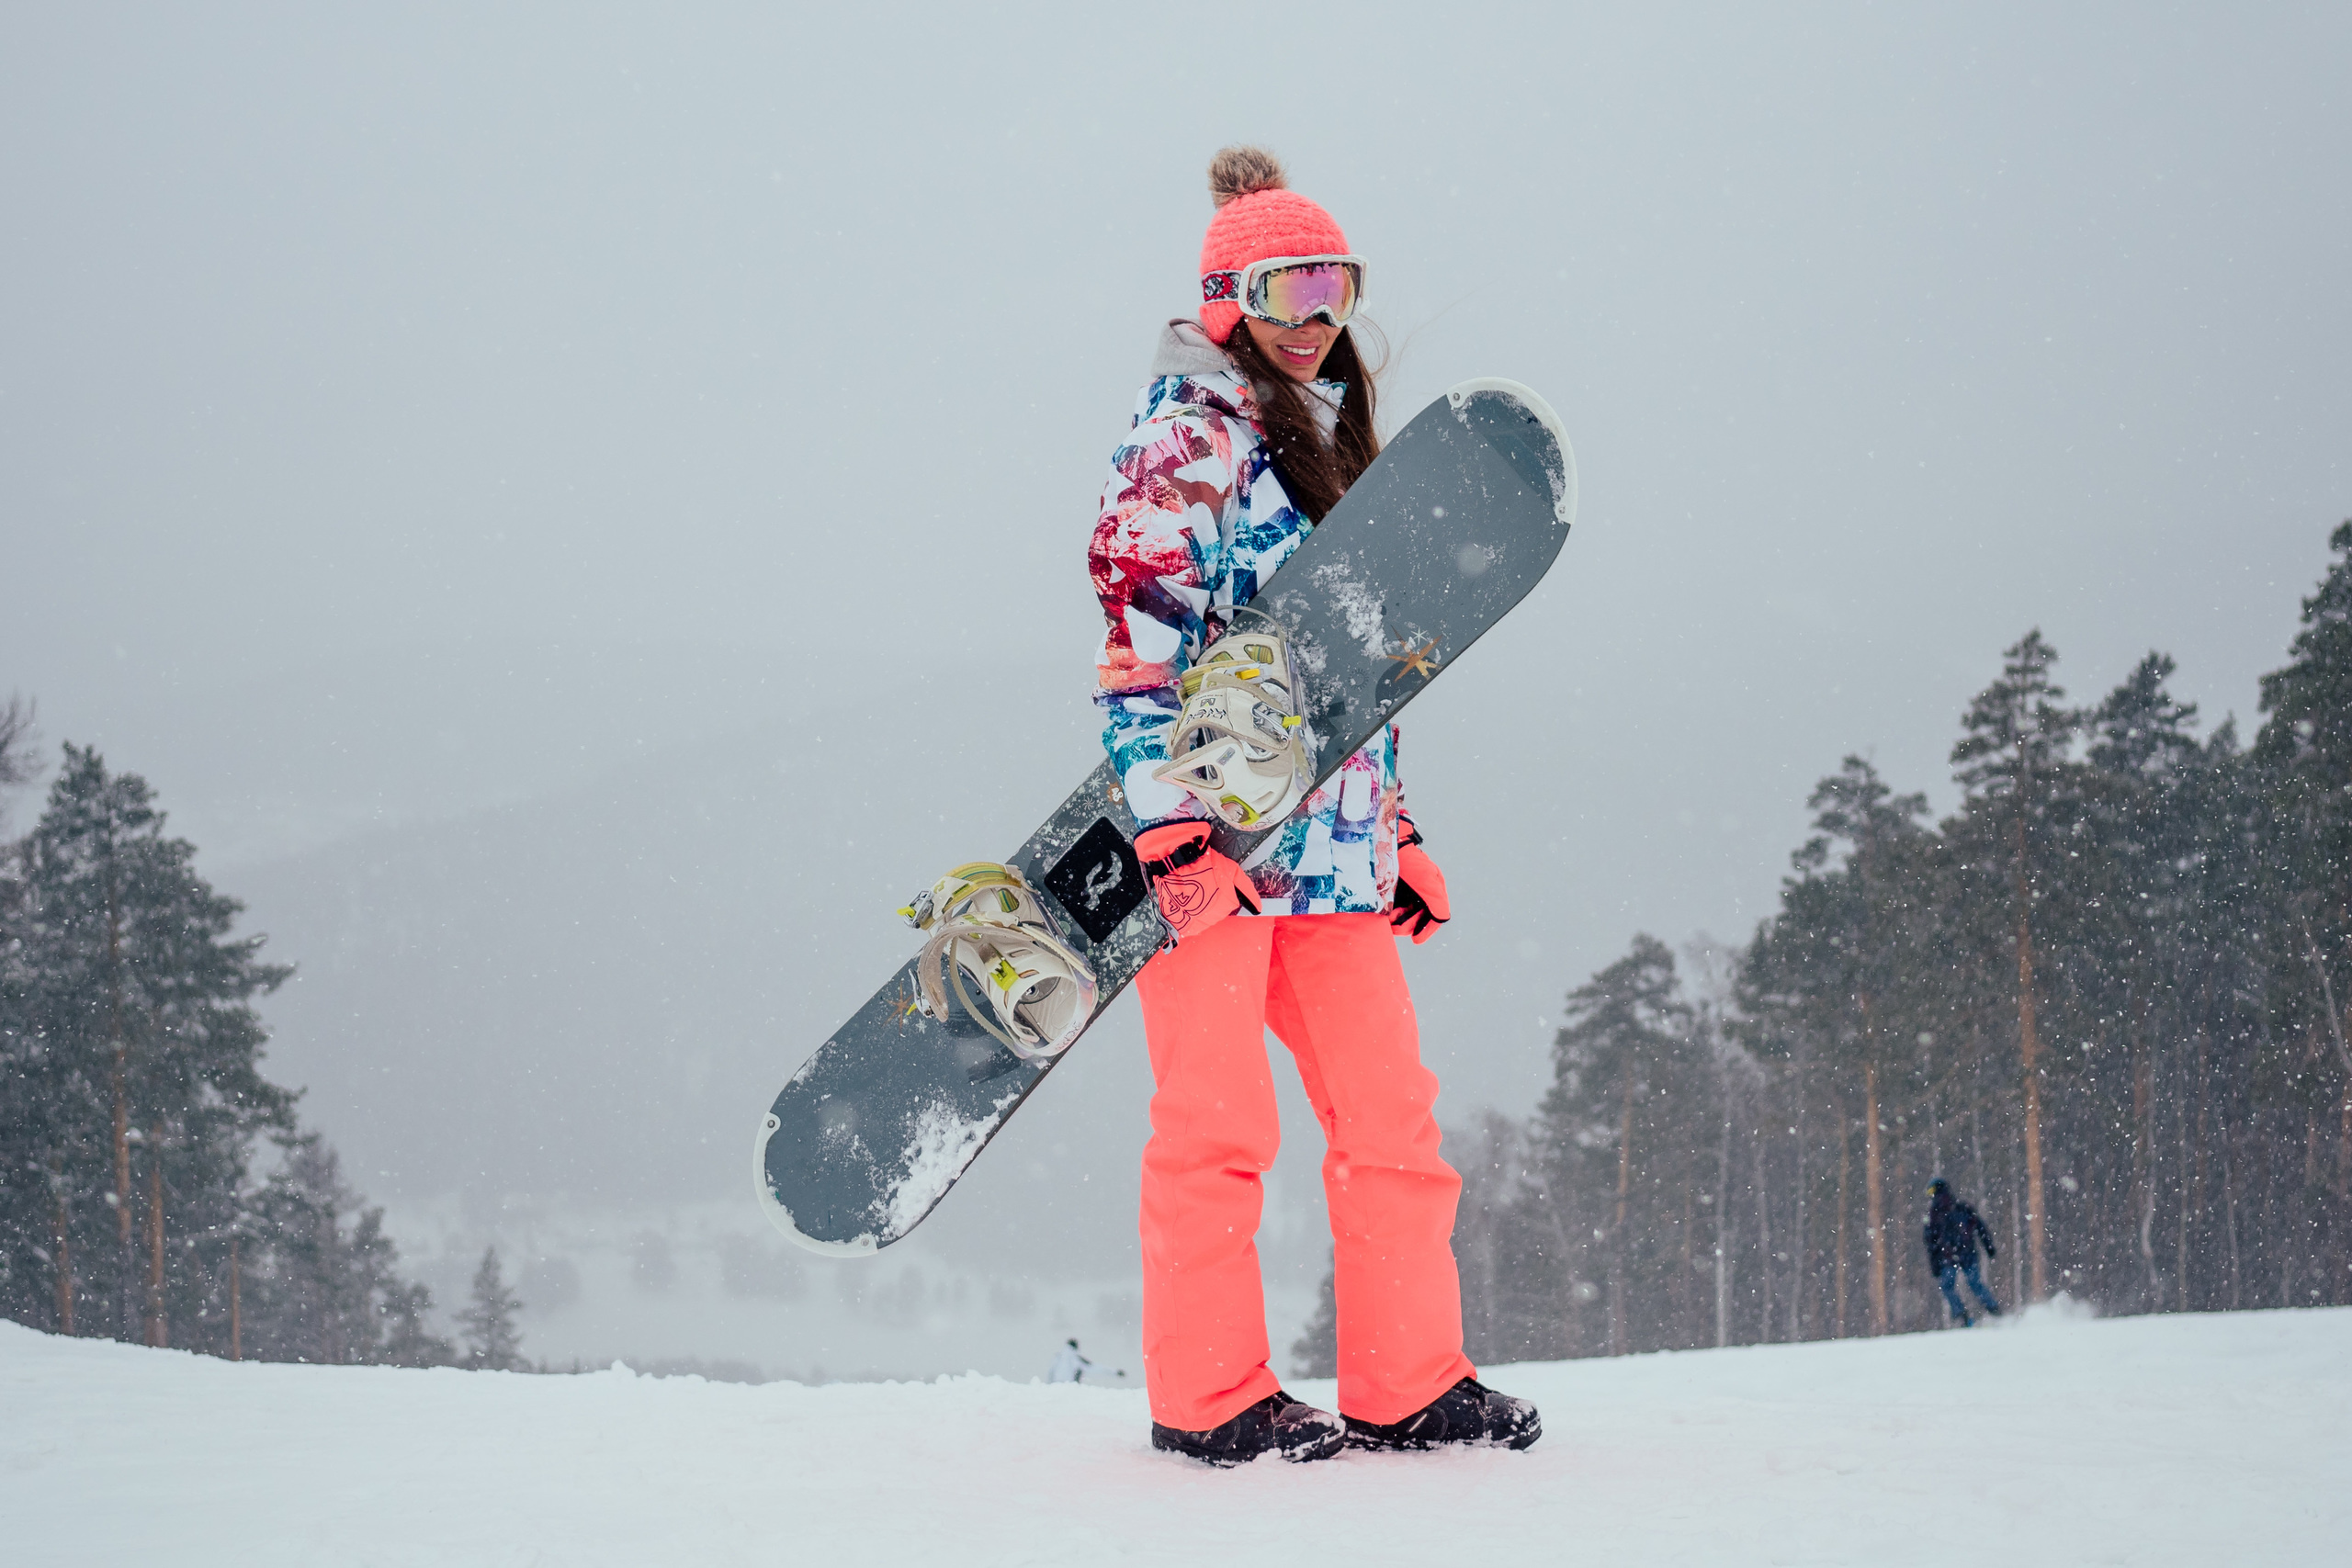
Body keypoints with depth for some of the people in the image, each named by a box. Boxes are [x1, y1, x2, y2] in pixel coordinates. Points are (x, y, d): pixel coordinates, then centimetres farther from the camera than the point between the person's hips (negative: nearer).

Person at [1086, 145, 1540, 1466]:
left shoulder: (1337, 443, 22)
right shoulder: (1188, 434, -4)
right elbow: (1140, 628, -13)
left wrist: (1400, 824, 22)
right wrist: (1168, 809, -21)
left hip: (1332, 830, 8)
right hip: (1215, 819, -8)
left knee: (1391, 1106, 4)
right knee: (1221, 1116, -4)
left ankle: (1409, 1382, 11)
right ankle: (1210, 1395, 4)